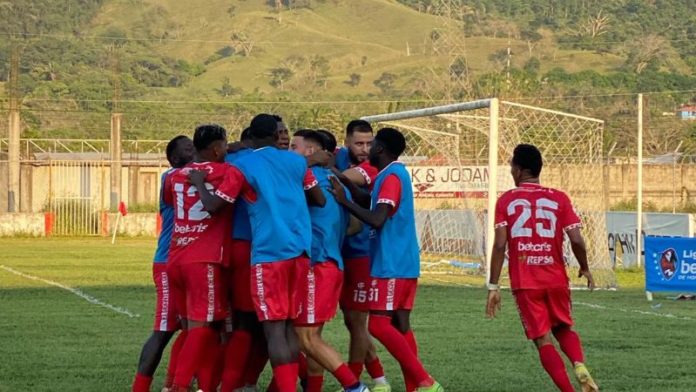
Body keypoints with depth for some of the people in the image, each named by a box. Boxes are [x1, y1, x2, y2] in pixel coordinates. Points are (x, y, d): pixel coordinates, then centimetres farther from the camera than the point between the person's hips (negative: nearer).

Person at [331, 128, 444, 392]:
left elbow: (377, 220, -24)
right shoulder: (396, 174, 17)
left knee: (379, 325, -10)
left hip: (390, 266, -10)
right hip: (405, 264, 10)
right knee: (400, 325, 7)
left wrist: (344, 201, -18)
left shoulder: (391, 177, -14)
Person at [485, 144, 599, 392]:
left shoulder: (506, 200, -1)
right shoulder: (559, 199, 1)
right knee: (563, 328, 22)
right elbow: (576, 240, -6)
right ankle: (580, 366, -6)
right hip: (557, 280, 2)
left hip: (524, 284, -2)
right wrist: (585, 269, 12)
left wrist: (493, 287, -6)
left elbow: (500, 245, -9)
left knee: (543, 340, 4)